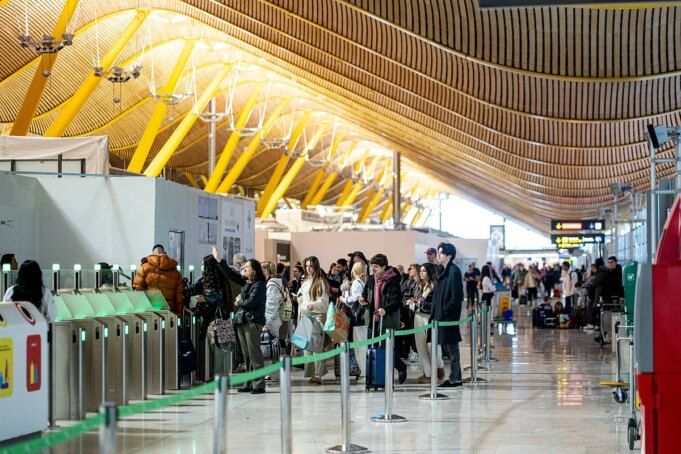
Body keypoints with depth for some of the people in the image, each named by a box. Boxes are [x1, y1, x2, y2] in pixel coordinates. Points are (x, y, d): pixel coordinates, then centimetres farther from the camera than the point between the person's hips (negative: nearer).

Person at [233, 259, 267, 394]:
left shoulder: (259, 285, -8)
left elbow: (250, 302, -15)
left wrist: (239, 302, 0)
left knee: (254, 354, -8)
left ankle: (259, 385, -6)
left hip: (253, 322, -8)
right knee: (246, 355, 9)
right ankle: (249, 384, 13)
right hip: (242, 322, 8)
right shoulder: (246, 284, 18)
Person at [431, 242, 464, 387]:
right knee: (447, 346, 12)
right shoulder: (443, 271, 14)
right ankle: (455, 377, 18)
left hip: (449, 316, -10)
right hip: (442, 315, 10)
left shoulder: (454, 271, -14)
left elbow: (456, 296, -20)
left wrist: (446, 311, -16)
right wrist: (435, 312, 12)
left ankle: (455, 379, 2)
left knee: (451, 347, -4)